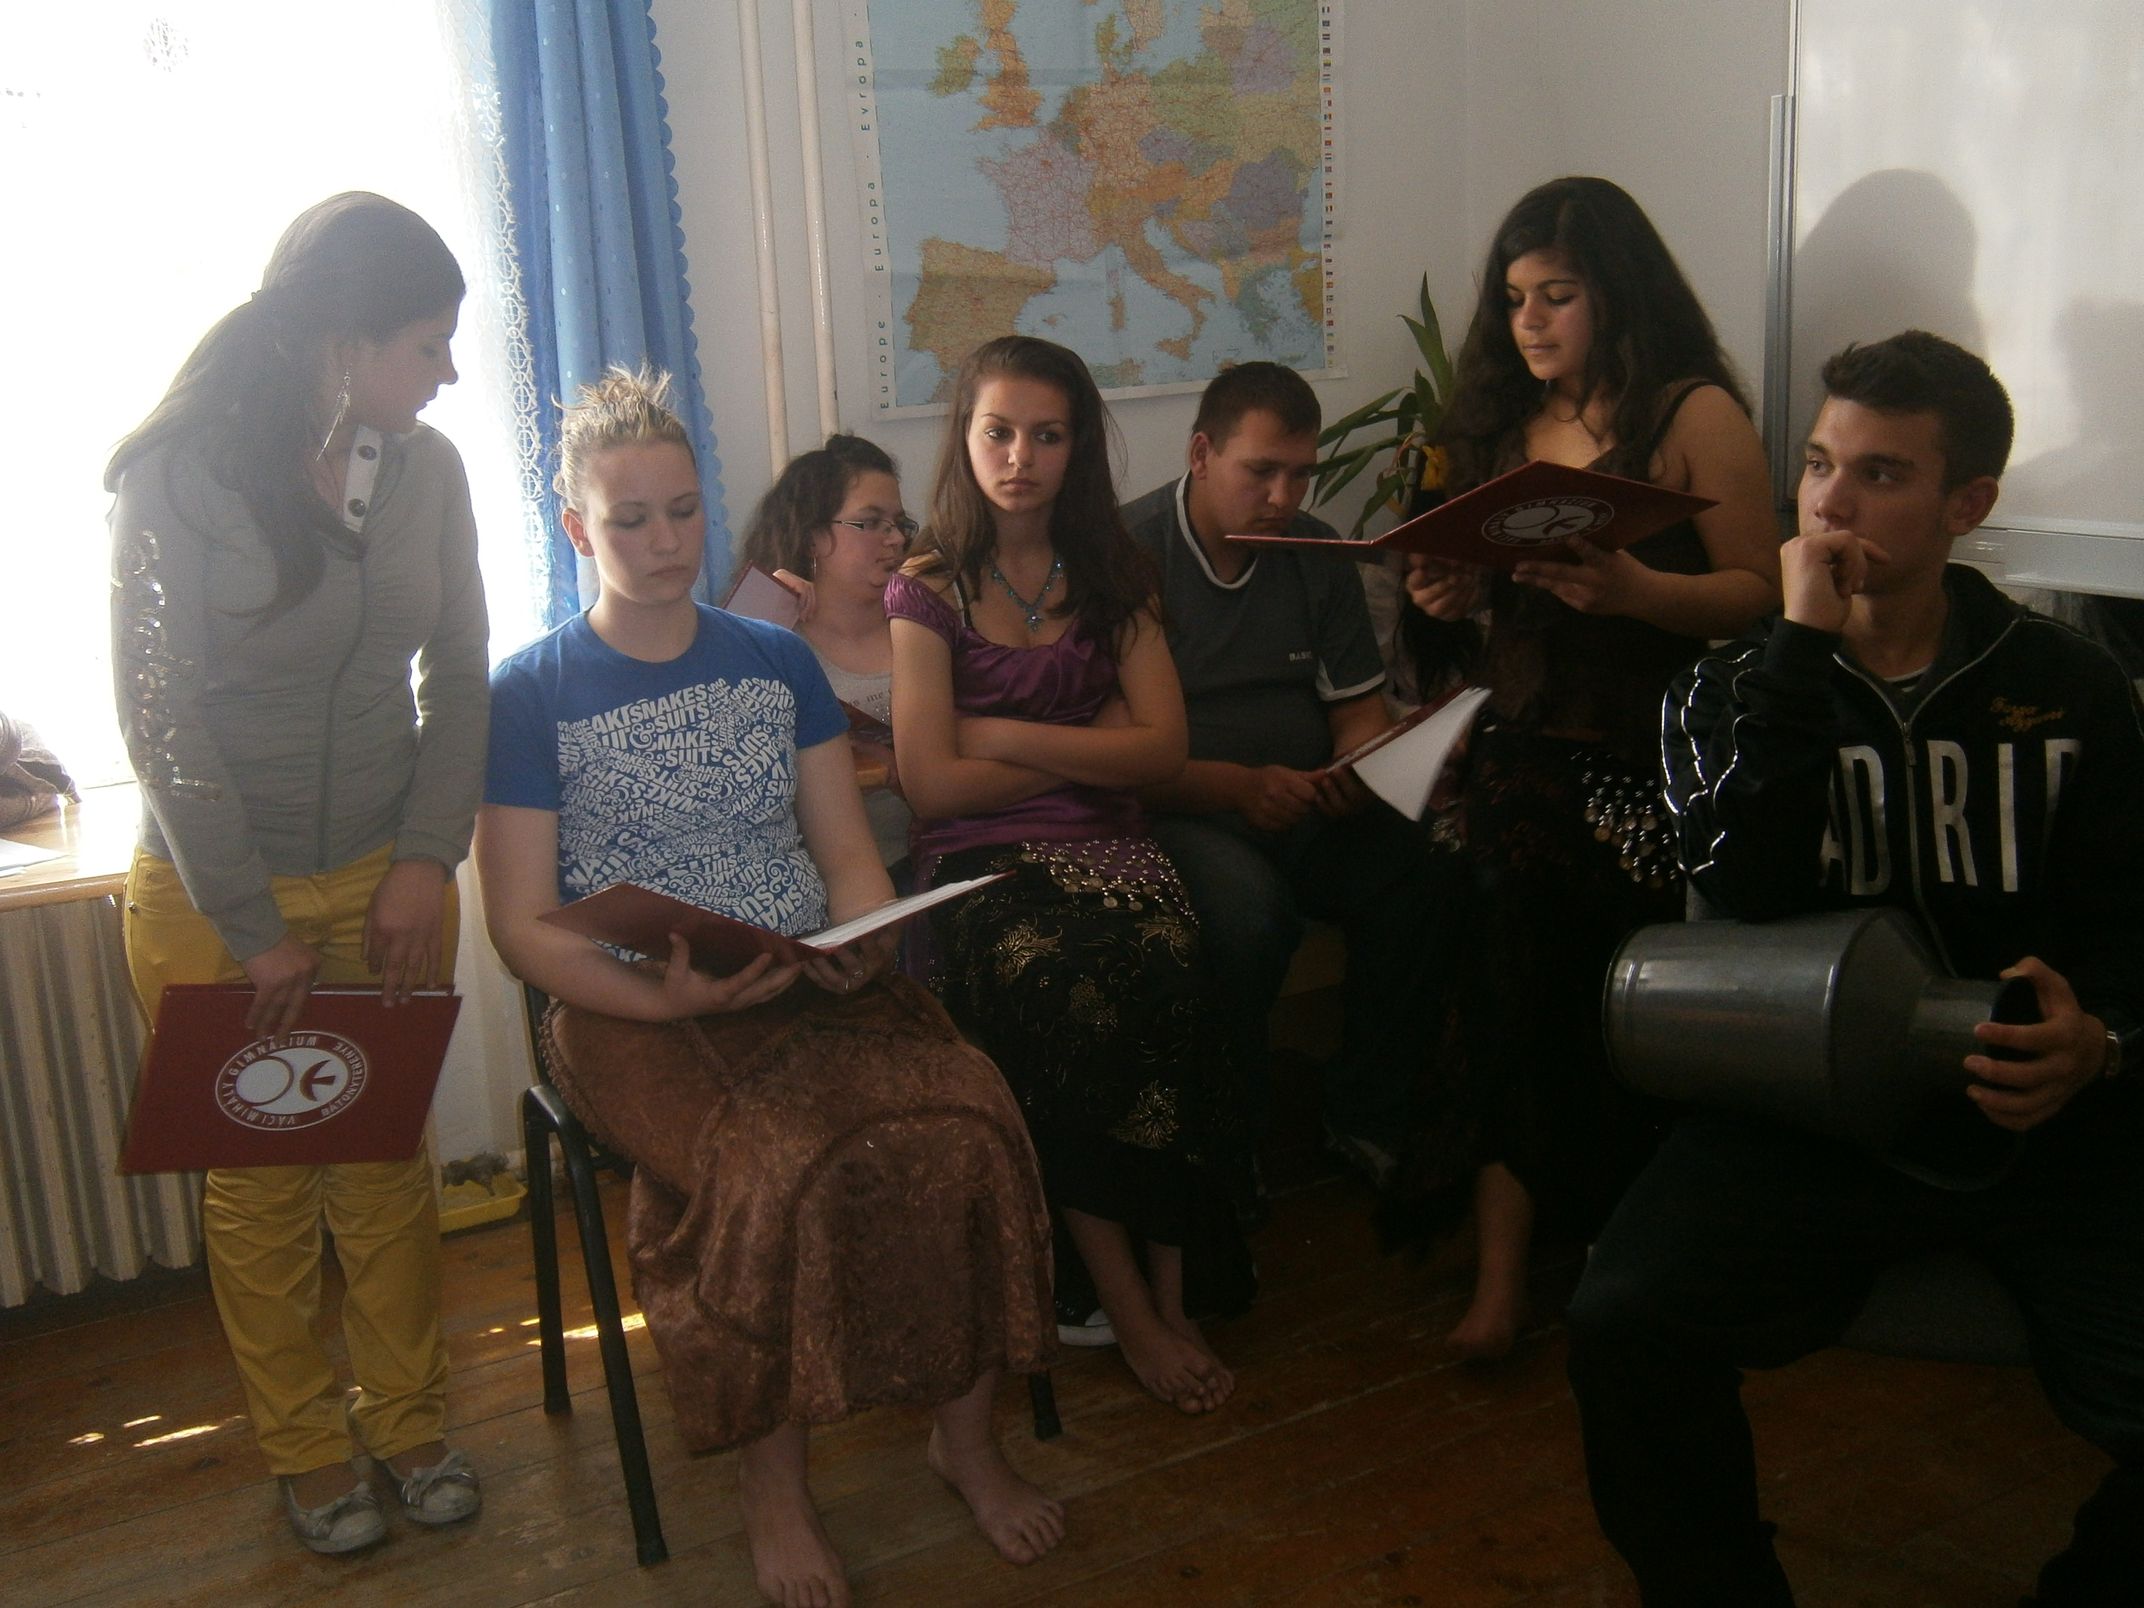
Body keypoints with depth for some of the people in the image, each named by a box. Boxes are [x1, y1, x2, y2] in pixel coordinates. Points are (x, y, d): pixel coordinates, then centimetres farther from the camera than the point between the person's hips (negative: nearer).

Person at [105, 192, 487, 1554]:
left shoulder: (426, 469, -4)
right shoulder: (178, 476, -15)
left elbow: (458, 678, 3)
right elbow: (162, 718, -14)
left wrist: (427, 859, -8)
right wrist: (254, 928, -14)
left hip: (388, 879, 3)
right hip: (212, 893, -3)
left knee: (390, 1162, 12)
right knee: (261, 1184, 10)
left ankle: (409, 1418, 31)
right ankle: (305, 1447, 29)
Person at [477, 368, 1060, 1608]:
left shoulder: (778, 661, 15)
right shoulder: (531, 694, 2)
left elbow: (848, 853, 13)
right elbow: (523, 924, -3)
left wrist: (862, 944, -10)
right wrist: (659, 998, -19)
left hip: (815, 983, 4)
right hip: (635, 1010, -3)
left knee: (966, 1121, -25)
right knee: (776, 1166, -33)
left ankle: (967, 1436, -3)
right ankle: (775, 1487, -9)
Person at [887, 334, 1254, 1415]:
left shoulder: (1111, 578, 16)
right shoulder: (928, 591, 6)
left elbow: (1162, 748, 3)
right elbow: (932, 785, -4)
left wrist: (1001, 733, -5)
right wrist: (1086, 744, 2)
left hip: (1108, 846, 2)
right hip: (982, 865, -2)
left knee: (1158, 976, -32)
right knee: (1066, 997, -33)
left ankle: (1172, 1294, -22)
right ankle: (1133, 1303, -19)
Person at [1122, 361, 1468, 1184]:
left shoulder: (1316, 553, 12)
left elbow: (1360, 705, 14)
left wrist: (1360, 769, -10)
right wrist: (1237, 786, -25)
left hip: (1306, 806, 5)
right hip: (1178, 810, -5)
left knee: (1427, 867, -23)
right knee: (1247, 904, -37)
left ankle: (1365, 1109, -4)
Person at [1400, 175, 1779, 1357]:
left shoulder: (1694, 414, -4)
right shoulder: (1509, 421, 15)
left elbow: (1763, 592, -10)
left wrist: (1632, 588, -25)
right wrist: (1459, 589, 0)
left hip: (1651, 764, -5)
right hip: (1523, 756, 5)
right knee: (1514, 1007, -4)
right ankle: (1500, 1281, 0)